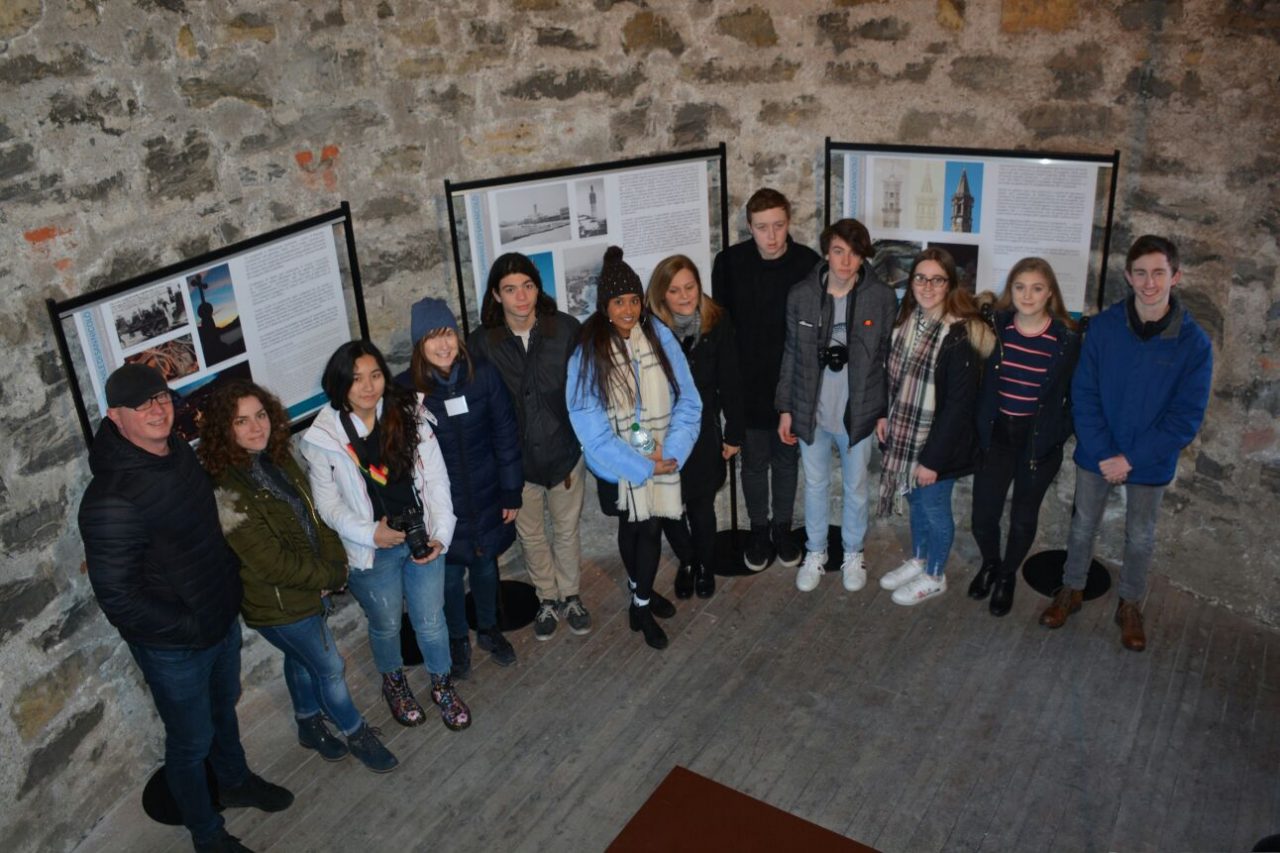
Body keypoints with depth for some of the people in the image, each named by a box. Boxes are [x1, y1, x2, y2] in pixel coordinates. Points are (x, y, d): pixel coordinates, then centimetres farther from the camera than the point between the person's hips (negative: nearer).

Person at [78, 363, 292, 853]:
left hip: (223, 618, 7)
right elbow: (117, 596, -27)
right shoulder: (112, 499, -30)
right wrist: (187, 627, -19)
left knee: (224, 707, 29)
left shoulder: (180, 454, -4)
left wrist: (228, 579, 8)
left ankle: (236, 782, 56)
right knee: (192, 740, 14)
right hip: (173, 647, -7)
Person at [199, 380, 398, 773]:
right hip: (277, 604, -7)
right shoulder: (227, 490, -29)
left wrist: (336, 563, -8)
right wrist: (331, 577, -16)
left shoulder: (278, 458, -4)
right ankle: (357, 735, 34)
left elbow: (314, 515, 4)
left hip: (309, 588, 7)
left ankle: (310, 725, 51)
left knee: (302, 659, 27)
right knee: (330, 668, 10)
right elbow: (272, 563, -27)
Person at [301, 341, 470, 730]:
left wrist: (441, 533, -12)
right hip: (372, 550, -1)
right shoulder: (322, 438, -15)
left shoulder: (409, 415, -10)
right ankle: (394, 683, 50)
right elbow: (328, 504, -8)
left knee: (431, 620, 16)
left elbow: (436, 477, -6)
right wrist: (370, 533, -21)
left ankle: (442, 685, 43)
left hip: (422, 537, 2)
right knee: (386, 625, 20)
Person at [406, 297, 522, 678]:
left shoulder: (483, 375, -12)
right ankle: (458, 639, 41)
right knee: (450, 575, 15)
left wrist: (512, 492, -2)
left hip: (486, 496, 1)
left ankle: (489, 629, 46)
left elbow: (505, 435, -5)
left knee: (485, 565, 21)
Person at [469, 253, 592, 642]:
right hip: (516, 459, 0)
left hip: (564, 449, 0)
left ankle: (570, 596, 43)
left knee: (567, 530, 19)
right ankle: (547, 599, 42)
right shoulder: (482, 342, -13)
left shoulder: (565, 329, -14)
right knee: (530, 536, 18)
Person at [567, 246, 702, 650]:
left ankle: (641, 603, 35)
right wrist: (642, 466, -17)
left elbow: (687, 401, -7)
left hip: (662, 458, 2)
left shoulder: (659, 336, -9)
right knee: (631, 527, 14)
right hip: (619, 464, -2)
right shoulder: (588, 352, -17)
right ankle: (643, 594, 37)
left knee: (650, 526, 11)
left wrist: (671, 454, -17)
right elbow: (590, 425, -17)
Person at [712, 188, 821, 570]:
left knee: (786, 460, 17)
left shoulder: (809, 263, -14)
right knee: (754, 463, 15)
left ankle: (782, 527, 37)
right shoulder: (729, 262, -12)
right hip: (746, 384, 0)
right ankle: (758, 530, 35)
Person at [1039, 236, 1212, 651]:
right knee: (1083, 525, 17)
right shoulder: (1104, 326, -13)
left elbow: (1186, 417, -13)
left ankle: (1130, 606, 38)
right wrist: (1104, 454, -16)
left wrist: (1131, 459, -17)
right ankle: (1072, 591, 38)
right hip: (1096, 454, 1)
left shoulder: (1194, 342, -16)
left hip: (1151, 461, 0)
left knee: (1140, 537, 17)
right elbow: (1083, 394, -9)